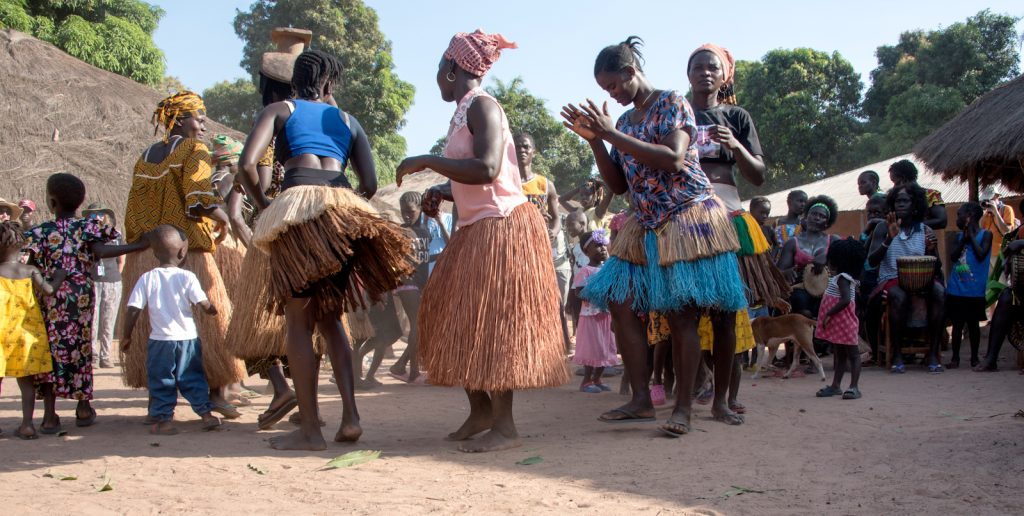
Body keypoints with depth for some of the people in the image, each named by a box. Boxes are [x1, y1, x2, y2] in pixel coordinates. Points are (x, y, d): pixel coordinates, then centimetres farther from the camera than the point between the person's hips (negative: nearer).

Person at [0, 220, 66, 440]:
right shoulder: (30, 271, -3)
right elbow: (48, 290, -11)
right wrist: (59, 278, 6)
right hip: (26, 333, 2)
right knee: (26, 380, 10)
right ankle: (27, 425, 10)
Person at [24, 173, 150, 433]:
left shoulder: (42, 231, -2)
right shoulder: (88, 227, -2)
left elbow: (32, 268, -4)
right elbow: (101, 251, -18)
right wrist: (137, 246, -19)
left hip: (50, 296, -1)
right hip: (81, 294, 1)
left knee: (49, 350, 5)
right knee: (80, 347, 13)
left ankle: (50, 414, 2)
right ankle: (83, 408, 23)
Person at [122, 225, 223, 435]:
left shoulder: (147, 278, -4)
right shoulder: (187, 277, -6)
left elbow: (132, 310, -6)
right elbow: (205, 305, -10)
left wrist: (127, 337, 5)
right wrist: (214, 310, 12)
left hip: (160, 340, -1)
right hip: (188, 339, 1)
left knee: (161, 382, 9)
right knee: (193, 378, 13)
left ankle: (164, 419, 8)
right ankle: (206, 413, 15)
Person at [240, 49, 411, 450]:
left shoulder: (278, 110, 16)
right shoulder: (348, 121, 24)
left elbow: (248, 164, -1)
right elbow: (370, 184, 13)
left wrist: (263, 205, 14)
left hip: (297, 205, -3)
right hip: (344, 213, 3)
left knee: (298, 321, 2)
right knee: (328, 317, 16)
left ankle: (310, 430, 0)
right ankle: (350, 415, 5)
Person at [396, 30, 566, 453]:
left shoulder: (482, 105, -11)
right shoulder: (464, 113, 15)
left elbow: (487, 169, -25)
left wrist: (425, 161, -18)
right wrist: (443, 192, 9)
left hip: (501, 228, -10)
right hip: (476, 230, 10)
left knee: (491, 323, -10)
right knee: (460, 320, 11)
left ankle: (504, 426, -5)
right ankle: (480, 410, 18)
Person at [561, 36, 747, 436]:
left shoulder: (672, 103, -5)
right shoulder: (624, 122, 15)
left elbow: (673, 159, -21)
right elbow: (618, 185, 14)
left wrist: (611, 135, -21)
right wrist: (593, 140, 2)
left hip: (689, 219, -7)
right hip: (645, 226, 7)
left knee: (682, 312, -10)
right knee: (621, 302, -5)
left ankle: (683, 407, -4)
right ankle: (641, 400, -2)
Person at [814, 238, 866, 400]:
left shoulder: (842, 278, -15)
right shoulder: (842, 277, 15)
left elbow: (845, 300, -27)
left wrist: (828, 314, -23)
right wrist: (829, 315, 15)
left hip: (843, 321, -10)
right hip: (837, 322, 10)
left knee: (852, 353, -5)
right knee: (839, 354, 13)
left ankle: (854, 387, -5)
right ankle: (836, 385, 19)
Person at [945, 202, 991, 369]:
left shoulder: (985, 235, -2)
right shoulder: (959, 236, 11)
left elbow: (981, 254, -15)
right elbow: (953, 257, 1)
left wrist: (971, 236, -7)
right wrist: (964, 238, -5)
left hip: (975, 291, -3)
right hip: (956, 290, 4)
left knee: (973, 324, 6)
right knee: (957, 324, 7)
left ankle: (974, 358, 17)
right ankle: (955, 358, 15)